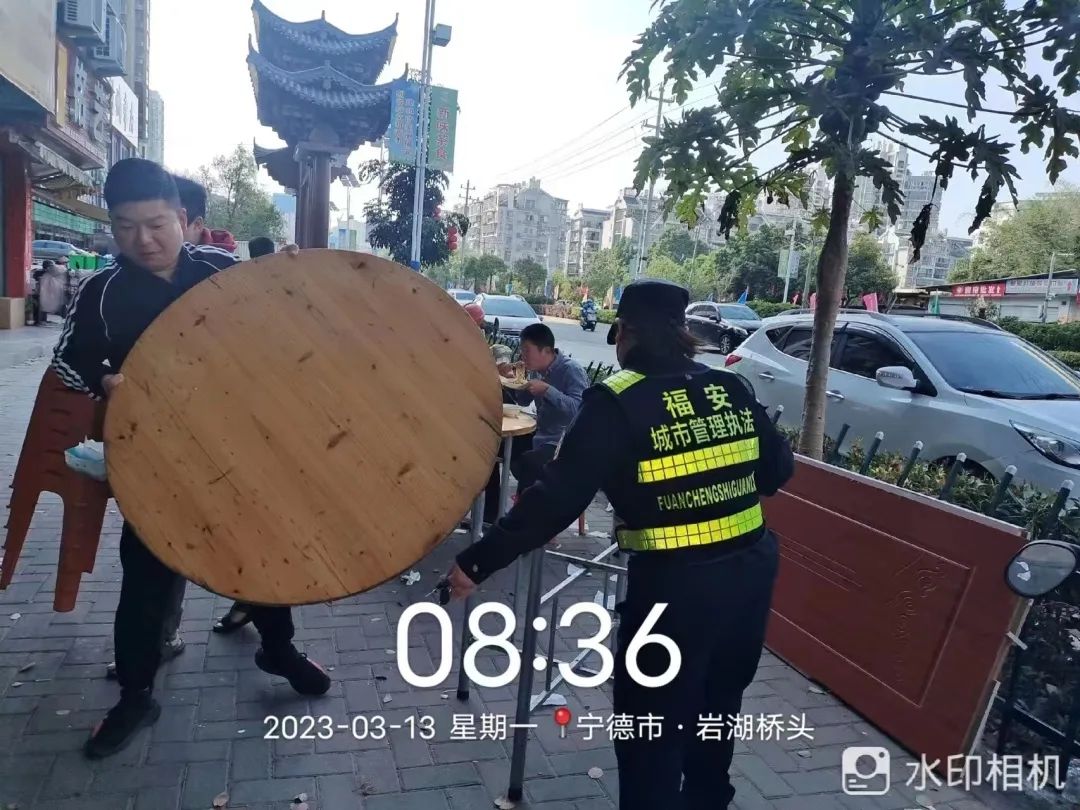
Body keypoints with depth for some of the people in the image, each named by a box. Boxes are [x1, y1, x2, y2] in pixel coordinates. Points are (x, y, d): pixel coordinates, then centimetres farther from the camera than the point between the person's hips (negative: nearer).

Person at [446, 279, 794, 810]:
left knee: (651, 734, 13)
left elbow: (557, 498, -18)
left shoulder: (618, 403, -13)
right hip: (750, 570, 7)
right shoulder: (731, 388, 3)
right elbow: (779, 469, 11)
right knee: (716, 709, 29)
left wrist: (478, 561, -12)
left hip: (676, 585, -7)